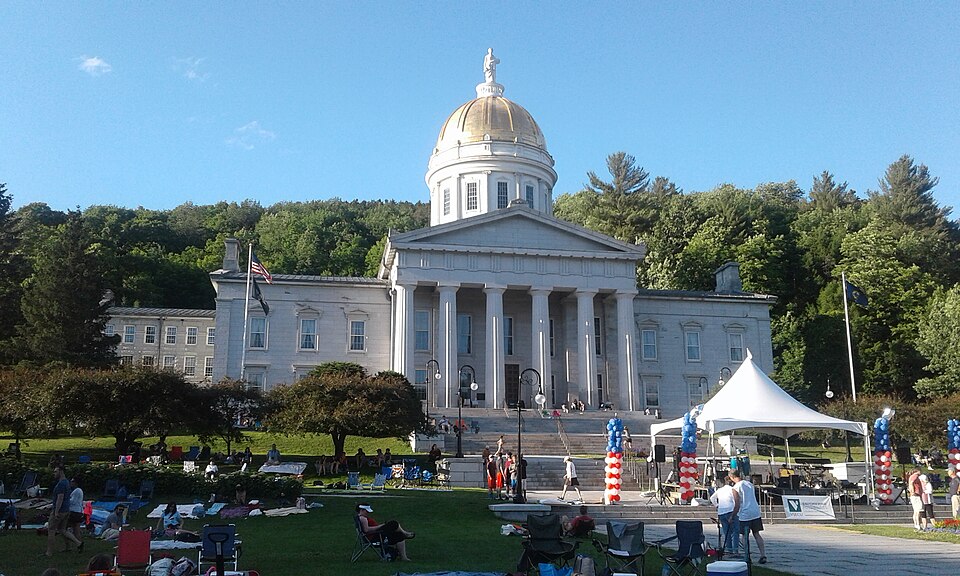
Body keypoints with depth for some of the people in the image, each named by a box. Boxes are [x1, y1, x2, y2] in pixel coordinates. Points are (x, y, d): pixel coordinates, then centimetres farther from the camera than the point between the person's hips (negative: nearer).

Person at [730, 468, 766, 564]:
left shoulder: (736, 488, -11)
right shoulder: (749, 483, 8)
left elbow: (737, 505, -12)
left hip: (744, 515, -5)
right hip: (756, 512, 5)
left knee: (745, 536, 6)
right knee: (756, 534, 11)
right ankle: (763, 555, 4)